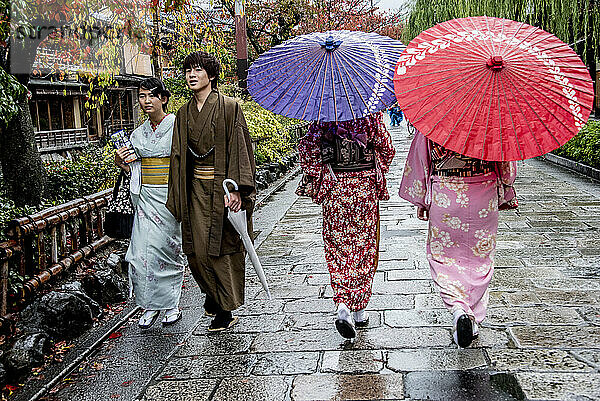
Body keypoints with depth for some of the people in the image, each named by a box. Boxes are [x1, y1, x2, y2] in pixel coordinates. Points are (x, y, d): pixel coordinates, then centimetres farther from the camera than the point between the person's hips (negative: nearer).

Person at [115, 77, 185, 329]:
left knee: (166, 248, -2)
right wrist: (119, 162, 0)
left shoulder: (177, 126, -3)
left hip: (170, 196, -4)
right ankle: (150, 305, 10)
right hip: (145, 197, 5)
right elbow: (134, 169, 19)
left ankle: (171, 304, 13)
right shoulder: (138, 133, 13)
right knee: (142, 250, -3)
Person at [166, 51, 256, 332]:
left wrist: (236, 188, -19)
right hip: (196, 189, 5)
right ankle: (213, 293, 31)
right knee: (197, 250, 5)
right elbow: (179, 156, 13)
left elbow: (239, 149, -10)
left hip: (222, 188, -5)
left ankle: (226, 309, 13)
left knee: (223, 248, -1)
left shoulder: (228, 107, -5)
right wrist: (179, 199, 9)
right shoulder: (184, 113, 11)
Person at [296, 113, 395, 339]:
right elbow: (386, 148, 3)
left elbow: (307, 148, -4)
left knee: (337, 247, 8)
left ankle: (343, 305, -10)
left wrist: (314, 180, 8)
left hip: (333, 186, 0)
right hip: (366, 185, 0)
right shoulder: (370, 113, -2)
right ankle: (359, 310, 16)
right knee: (364, 247, 10)